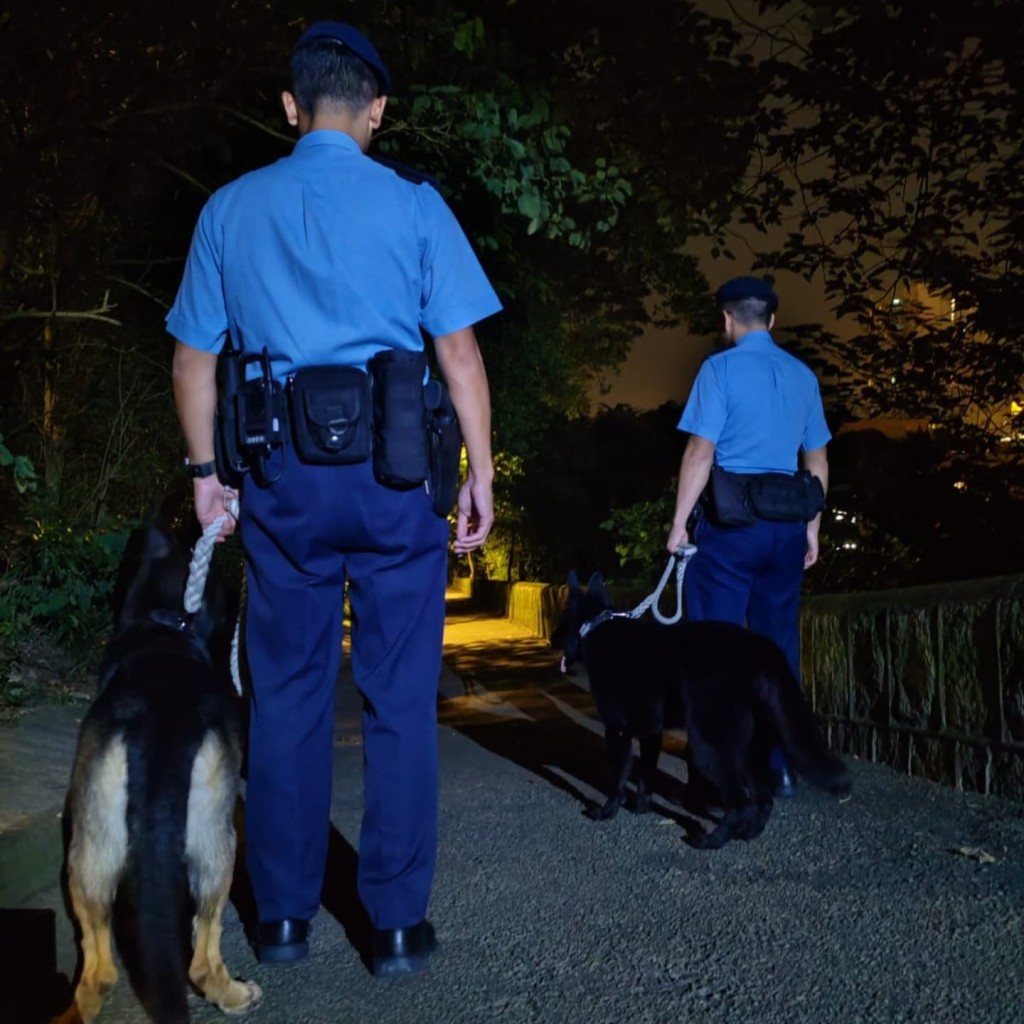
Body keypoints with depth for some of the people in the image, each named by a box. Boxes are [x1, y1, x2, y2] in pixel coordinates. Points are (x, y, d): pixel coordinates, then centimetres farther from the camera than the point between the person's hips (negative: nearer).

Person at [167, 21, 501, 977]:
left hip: (281, 473, 2)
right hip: (393, 468, -2)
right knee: (399, 697, 5)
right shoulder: (413, 205, 2)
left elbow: (192, 361, 9)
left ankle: (282, 915, 21)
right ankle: (396, 923, 13)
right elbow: (460, 352, -3)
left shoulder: (230, 208, 9)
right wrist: (479, 473, 2)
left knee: (286, 692, 11)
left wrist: (204, 471, 17)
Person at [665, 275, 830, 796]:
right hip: (785, 523, 5)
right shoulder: (803, 375, 12)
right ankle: (781, 765, 16)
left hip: (730, 520, -5)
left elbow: (701, 451, -10)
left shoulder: (721, 367, -4)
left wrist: (679, 521, -6)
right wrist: (811, 527, 20)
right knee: (779, 644, 11)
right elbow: (817, 460, 14)